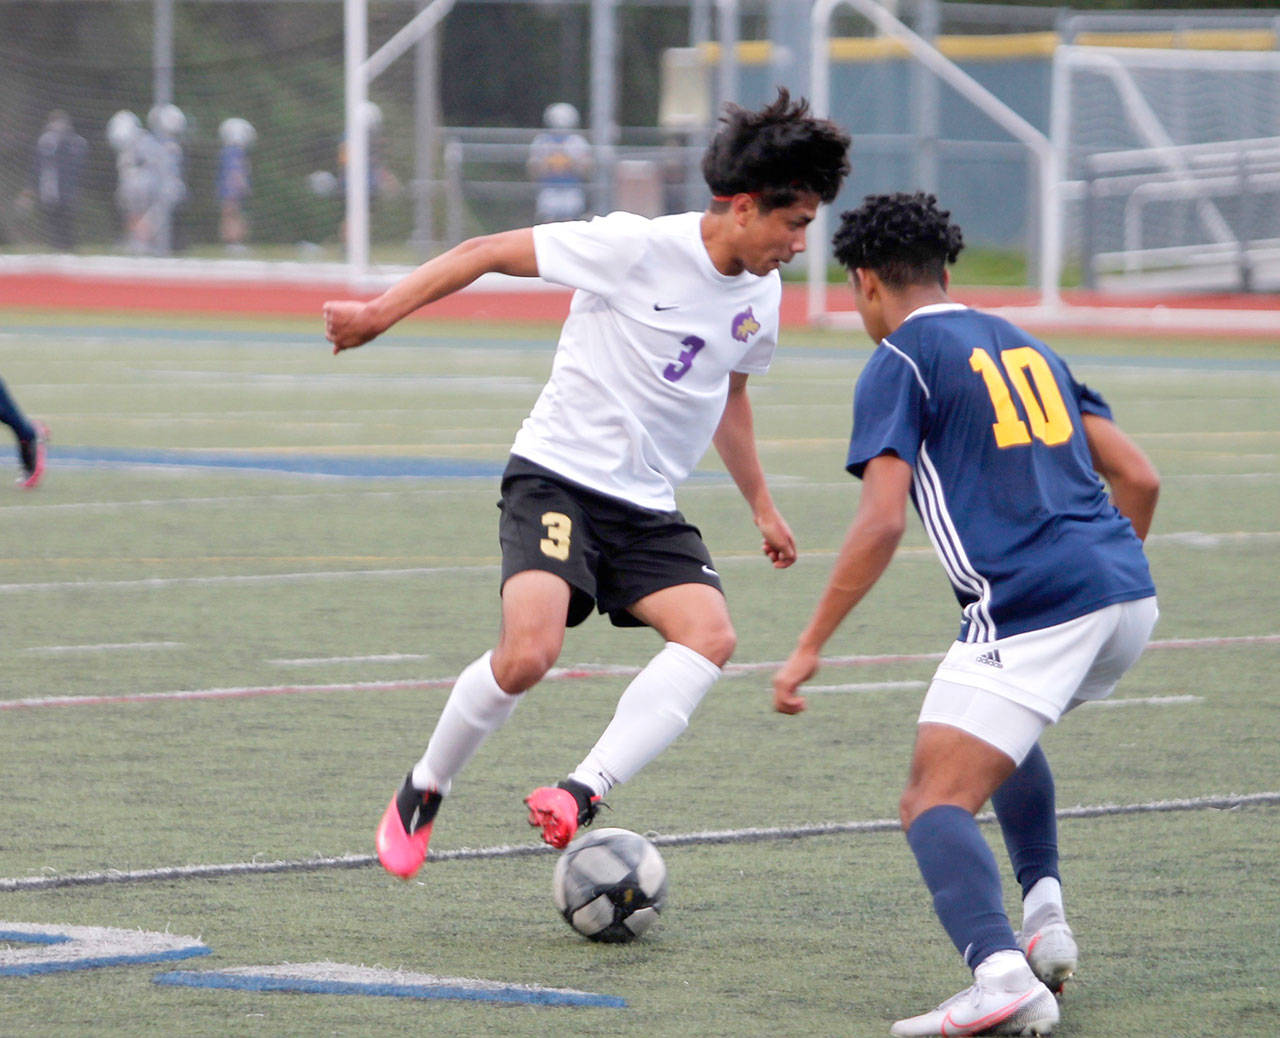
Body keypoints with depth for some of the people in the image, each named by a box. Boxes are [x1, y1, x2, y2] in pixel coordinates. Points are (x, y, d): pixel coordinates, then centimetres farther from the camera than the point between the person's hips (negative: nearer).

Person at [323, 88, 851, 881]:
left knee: (710, 635, -23)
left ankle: (584, 793, -30)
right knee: (529, 653, -25)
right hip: (557, 478, -6)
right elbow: (488, 252, -8)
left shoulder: (761, 295, 8)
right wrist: (380, 313, -12)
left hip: (649, 508, 6)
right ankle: (422, 795, 1)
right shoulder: (636, 249, -14)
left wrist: (761, 504, 29)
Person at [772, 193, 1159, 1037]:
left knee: (935, 803, -9)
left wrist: (809, 649, -5)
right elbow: (1138, 477, 20)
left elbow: (882, 522, -9)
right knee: (1000, 731, 34)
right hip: (1128, 596, 8)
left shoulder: (899, 365, 2)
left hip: (1031, 610, -8)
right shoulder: (1025, 348, 24)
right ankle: (1046, 920, 20)